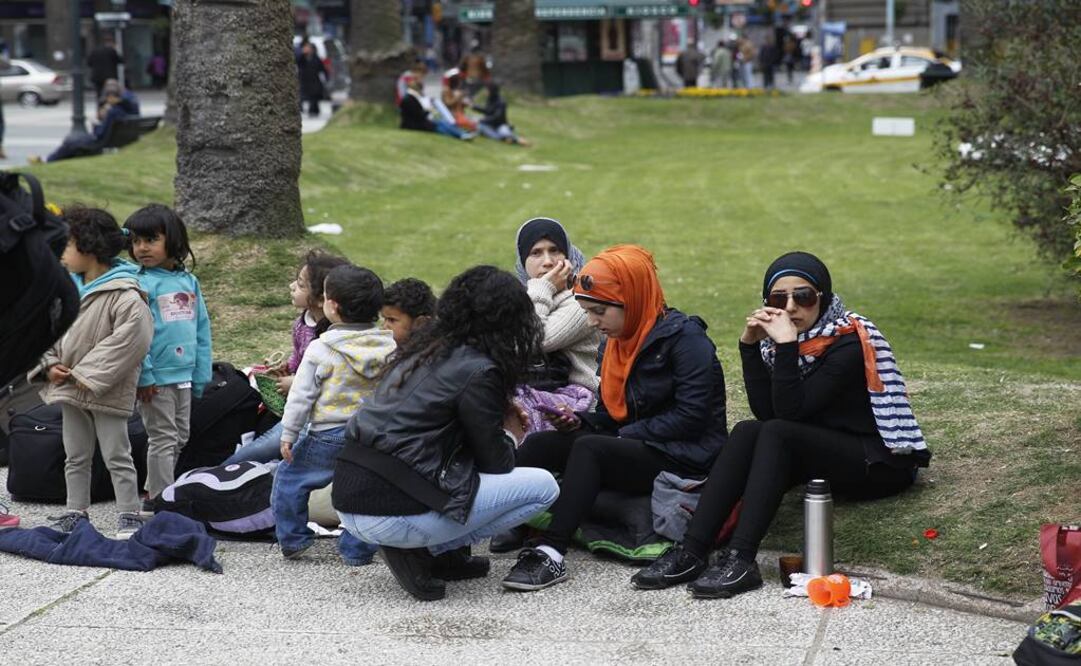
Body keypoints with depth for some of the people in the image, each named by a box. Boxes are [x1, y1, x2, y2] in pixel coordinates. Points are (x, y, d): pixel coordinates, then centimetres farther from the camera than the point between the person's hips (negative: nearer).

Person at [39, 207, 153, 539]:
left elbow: (128, 340, -26)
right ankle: (76, 513, 25)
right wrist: (51, 364, -3)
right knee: (75, 457, 15)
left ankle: (129, 516, 7)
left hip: (107, 393, -7)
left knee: (117, 457, 0)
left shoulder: (125, 297, -19)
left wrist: (87, 375, -23)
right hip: (70, 389, 8)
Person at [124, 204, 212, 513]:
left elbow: (202, 330, 11)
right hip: (156, 379, -7)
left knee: (180, 438, 16)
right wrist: (144, 375, -21)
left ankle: (155, 493, 29)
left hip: (184, 376, 7)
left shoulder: (189, 281, 7)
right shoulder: (140, 284, -11)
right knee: (163, 439, -1)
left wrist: (201, 374, 8)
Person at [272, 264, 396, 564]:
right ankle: (356, 549, 16)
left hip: (328, 435, -4)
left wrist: (288, 434, -2)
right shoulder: (390, 347, -1)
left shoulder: (321, 349, -12)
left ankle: (292, 539, 17)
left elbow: (301, 395, -9)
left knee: (289, 477, 14)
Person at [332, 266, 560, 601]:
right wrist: (510, 435, 21)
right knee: (544, 486, 1)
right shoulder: (478, 371, -8)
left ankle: (441, 552, 10)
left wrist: (501, 412, 20)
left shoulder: (422, 348, 16)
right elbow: (493, 461, 0)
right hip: (394, 516, -9)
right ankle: (426, 551, -3)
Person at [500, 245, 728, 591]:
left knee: (590, 448, -31)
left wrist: (627, 434, -16)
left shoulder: (685, 337, -11)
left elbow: (691, 416, -19)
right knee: (539, 445, -11)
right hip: (635, 448, 8)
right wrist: (579, 421, -3)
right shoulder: (615, 342, 14)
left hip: (684, 457, -8)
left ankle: (550, 554, -41)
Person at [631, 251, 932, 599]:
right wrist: (750, 345, -14)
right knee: (747, 432, -19)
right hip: (824, 449, 7)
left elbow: (790, 412, -23)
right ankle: (690, 553, -29)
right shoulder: (780, 338, 2)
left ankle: (741, 560, -39)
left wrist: (786, 346, -30)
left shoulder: (850, 342, -18)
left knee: (777, 433, -29)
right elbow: (765, 411, -8)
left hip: (880, 463, -7)